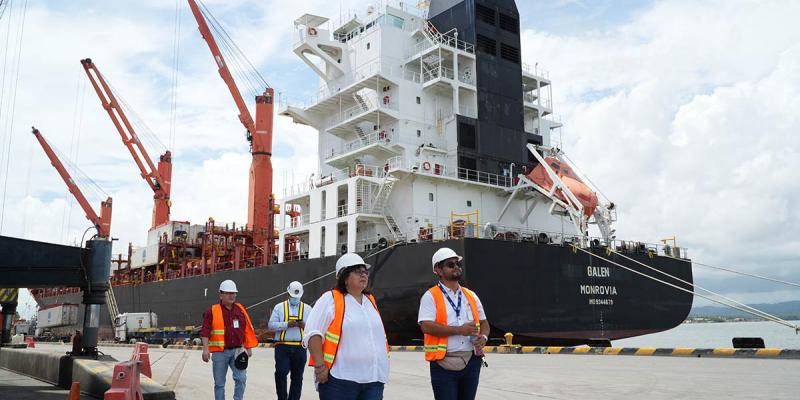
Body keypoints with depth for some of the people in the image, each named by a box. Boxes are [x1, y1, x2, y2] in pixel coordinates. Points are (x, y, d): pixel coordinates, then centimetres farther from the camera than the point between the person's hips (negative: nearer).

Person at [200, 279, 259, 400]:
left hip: (237, 350, 2)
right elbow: (205, 331, -10)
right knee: (219, 383, 7)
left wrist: (248, 348, 10)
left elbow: (247, 330, 12)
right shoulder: (212, 311, -2)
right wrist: (205, 349, -20)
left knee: (241, 378, -9)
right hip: (220, 352, -2)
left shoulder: (240, 309, 9)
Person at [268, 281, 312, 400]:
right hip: (282, 346, -1)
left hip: (300, 347, 2)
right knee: (281, 373, -10)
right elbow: (271, 325, -1)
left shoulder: (307, 309, 12)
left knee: (297, 377, 6)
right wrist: (287, 324, -14)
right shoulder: (279, 307, 8)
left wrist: (305, 325, -13)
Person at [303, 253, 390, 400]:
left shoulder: (370, 301, 18)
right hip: (340, 379, -6)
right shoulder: (330, 299, -4)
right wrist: (320, 365, -17)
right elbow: (312, 333, -11)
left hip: (374, 379, 6)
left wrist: (384, 361, 19)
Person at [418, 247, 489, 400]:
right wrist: (459, 330, -19)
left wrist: (483, 337, -5)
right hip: (444, 364, -5)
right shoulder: (431, 296, -5)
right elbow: (426, 326, -17)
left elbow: (483, 322, 18)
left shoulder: (471, 295, 13)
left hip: (472, 361, 6)